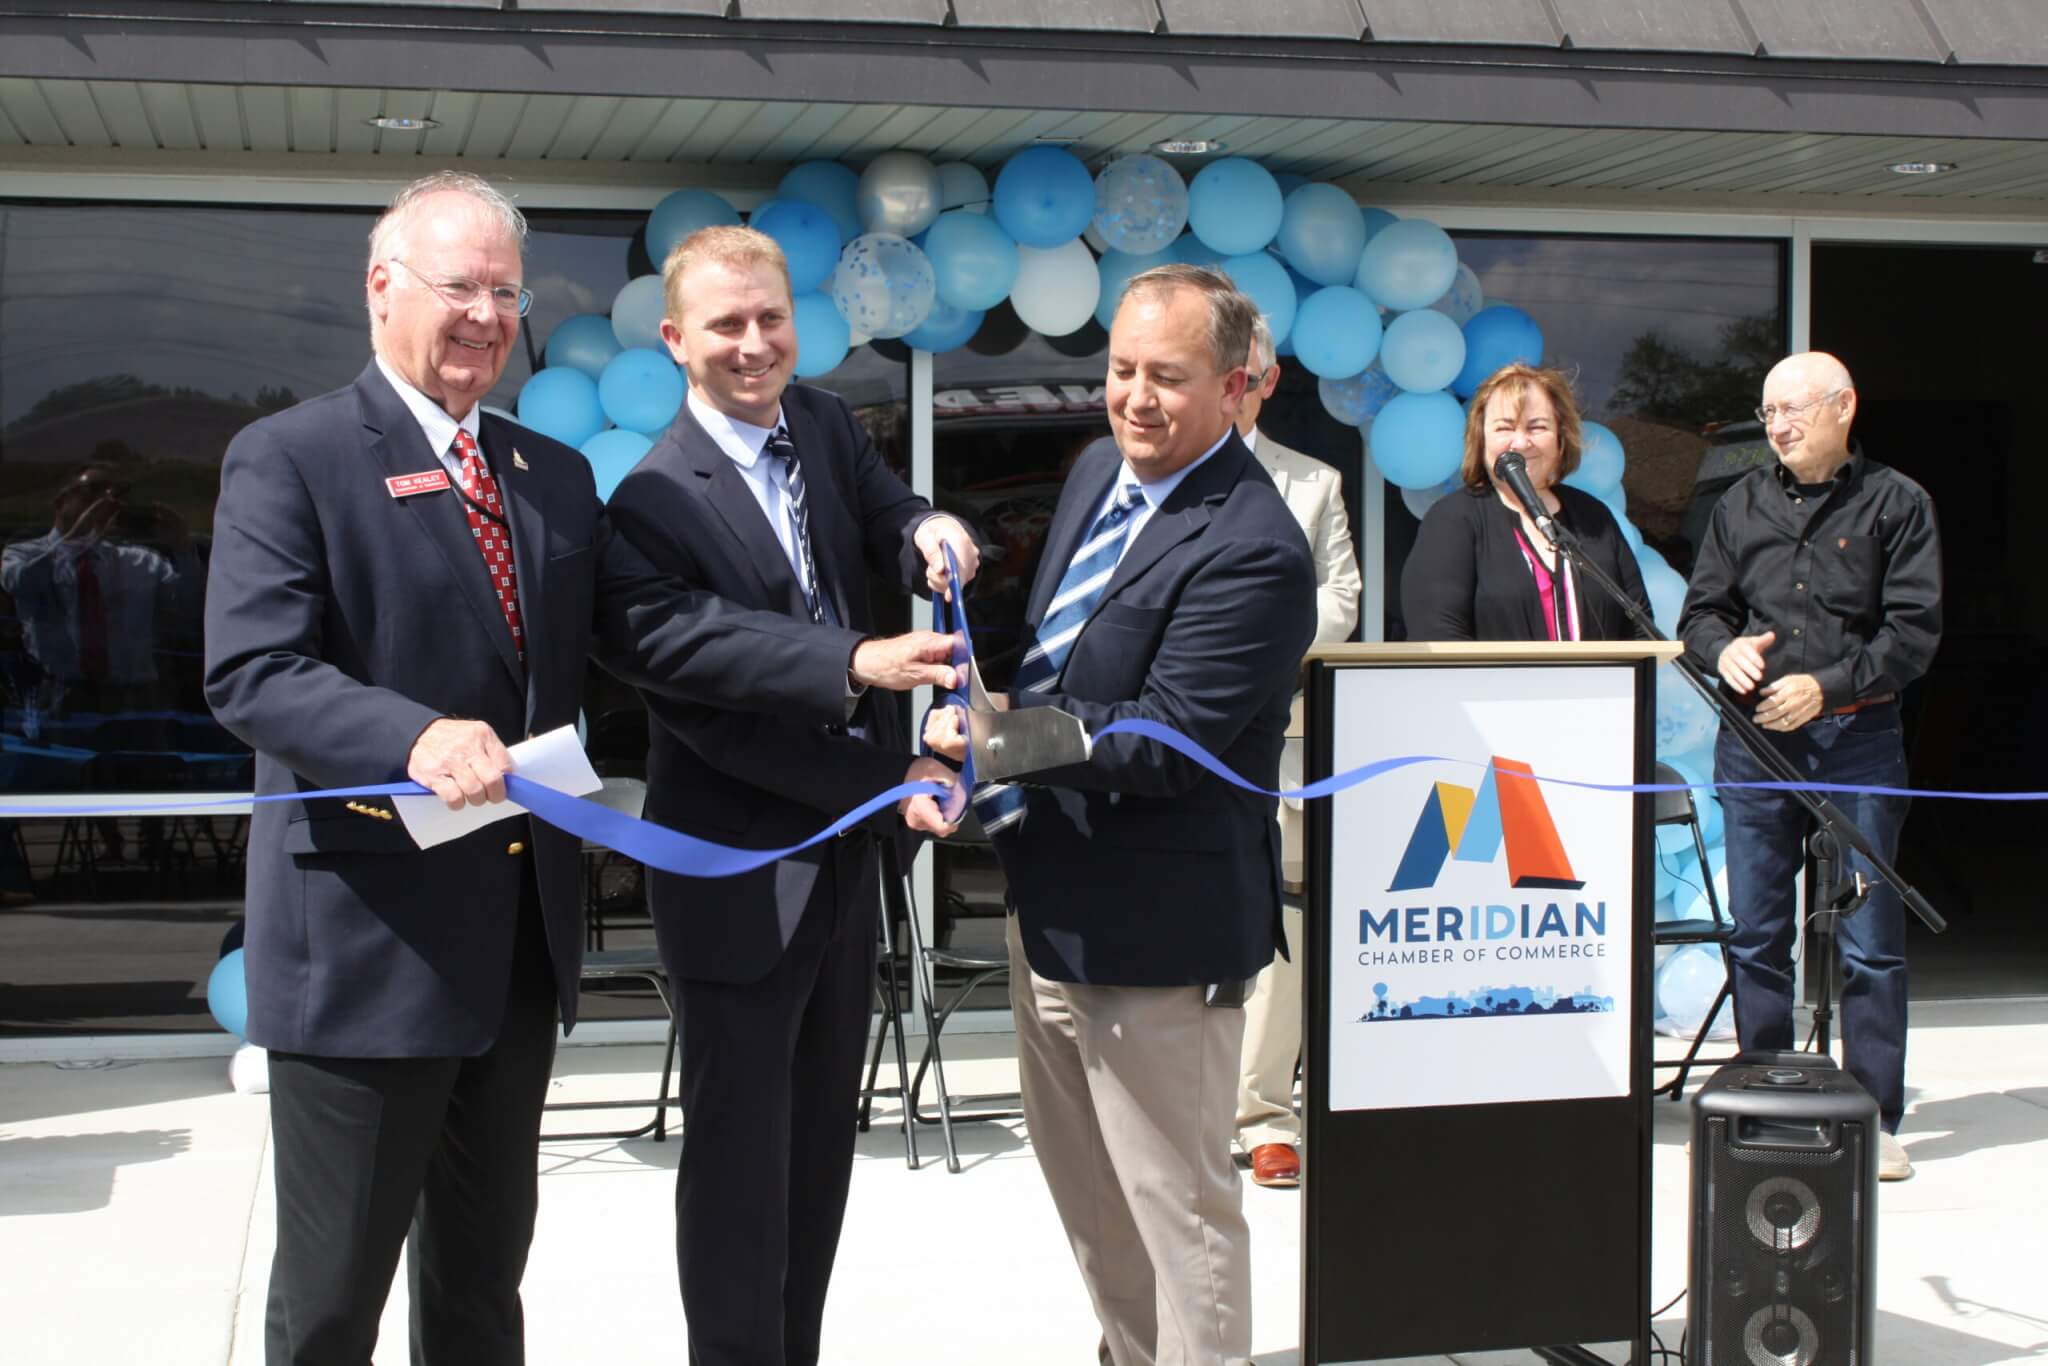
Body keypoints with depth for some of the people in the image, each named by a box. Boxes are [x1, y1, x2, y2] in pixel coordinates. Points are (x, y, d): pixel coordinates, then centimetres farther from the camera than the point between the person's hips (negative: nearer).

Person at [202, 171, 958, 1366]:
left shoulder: (555, 475, 12)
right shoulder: (288, 459, -8)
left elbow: (658, 628, 2)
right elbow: (251, 673, -19)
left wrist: (854, 661, -10)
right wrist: (417, 735, -36)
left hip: (523, 937, 7)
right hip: (364, 940, -6)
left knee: (486, 1267, 19)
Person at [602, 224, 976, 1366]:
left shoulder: (823, 425, 4)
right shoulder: (658, 503, -18)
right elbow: (706, 716, -20)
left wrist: (930, 534, -19)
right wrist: (890, 780, -20)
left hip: (846, 850, 7)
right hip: (742, 875, -7)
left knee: (822, 1143, 18)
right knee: (742, 1154, 4)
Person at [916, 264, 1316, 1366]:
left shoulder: (1250, 551, -23)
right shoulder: (1099, 472, 6)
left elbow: (1166, 739, -27)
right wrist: (960, 763, 2)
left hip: (1153, 928, -10)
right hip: (1050, 904, 10)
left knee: (1175, 1204, 4)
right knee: (1084, 1186, 24)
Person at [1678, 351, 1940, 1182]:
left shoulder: (1896, 505, 1)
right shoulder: (1742, 506, 13)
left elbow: (1913, 632, -5)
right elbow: (1700, 608, 14)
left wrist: (1826, 686, -16)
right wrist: (1725, 647, -9)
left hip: (1856, 735, -3)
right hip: (1752, 739, 4)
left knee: (1869, 939, -2)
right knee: (1756, 934, 7)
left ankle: (1876, 1117, 6)